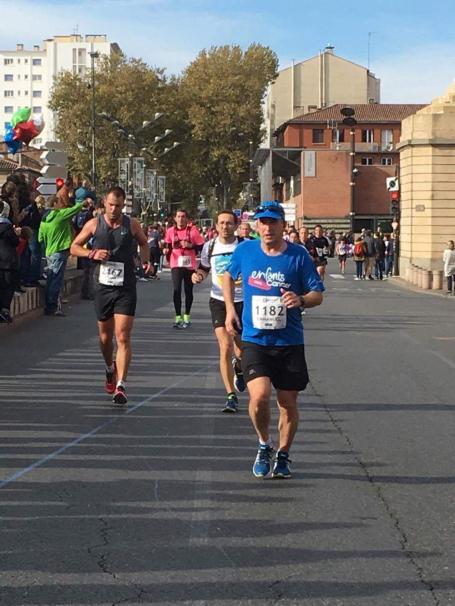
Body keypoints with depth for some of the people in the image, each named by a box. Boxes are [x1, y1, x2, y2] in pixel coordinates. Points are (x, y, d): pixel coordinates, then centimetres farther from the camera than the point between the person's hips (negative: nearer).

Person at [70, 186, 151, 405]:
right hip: (103, 287, 2)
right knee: (105, 336, 14)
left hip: (126, 288, -2)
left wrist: (146, 260, 2)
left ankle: (120, 386, -14)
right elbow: (74, 247, 9)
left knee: (123, 337, -12)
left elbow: (144, 243, 20)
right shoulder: (94, 224, 1)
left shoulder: (132, 225, 1)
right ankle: (110, 369, 44)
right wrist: (92, 254, -9)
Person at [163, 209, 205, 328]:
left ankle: (187, 317, 23)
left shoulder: (193, 230, -3)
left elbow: (201, 246, -2)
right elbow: (168, 245, 19)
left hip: (190, 265, 0)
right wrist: (166, 250, -2)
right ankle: (178, 317, -4)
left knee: (188, 291, 9)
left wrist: (190, 245, -17)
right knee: (177, 289, -11)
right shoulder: (170, 231, 4)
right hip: (176, 264, 1)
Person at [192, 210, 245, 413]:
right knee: (225, 347, -13)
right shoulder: (210, 247, 2)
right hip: (219, 301, 0)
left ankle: (238, 367, 47)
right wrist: (197, 276, -4)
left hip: (242, 301, 0)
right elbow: (204, 268, 17)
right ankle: (231, 396, -7)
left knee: (241, 350, 7)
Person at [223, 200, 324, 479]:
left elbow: (318, 294, 0)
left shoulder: (299, 255, -5)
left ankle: (283, 456, 30)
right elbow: (228, 276, 21)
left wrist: (300, 300, -22)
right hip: (254, 340, 0)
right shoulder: (244, 251, 1)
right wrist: (230, 308, 10)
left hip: (290, 343, 0)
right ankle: (264, 445, 8)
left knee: (288, 403, 7)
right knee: (259, 395, -20)